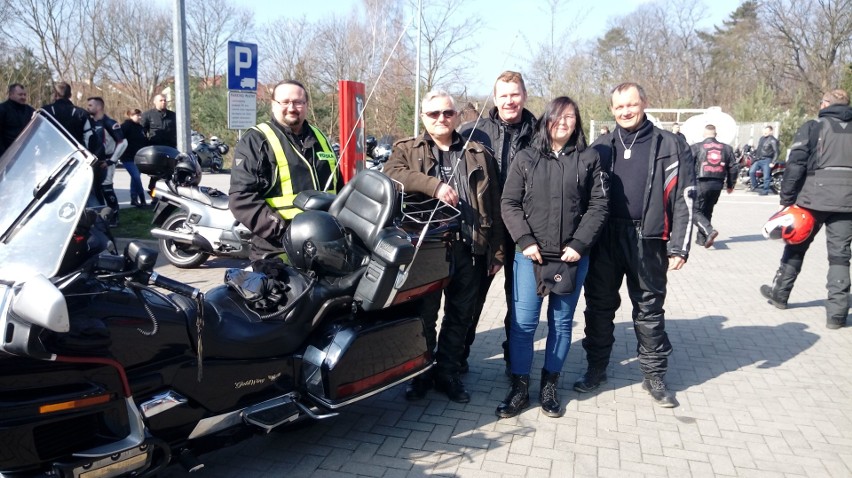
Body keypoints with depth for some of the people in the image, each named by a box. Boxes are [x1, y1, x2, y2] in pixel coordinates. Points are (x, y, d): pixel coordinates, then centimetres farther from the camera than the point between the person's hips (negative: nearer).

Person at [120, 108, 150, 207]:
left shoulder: (140, 127, 15)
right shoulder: (126, 126, -7)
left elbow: (145, 142, 19)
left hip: (138, 157, 8)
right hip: (129, 158, -8)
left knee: (135, 177, 13)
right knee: (136, 177, -14)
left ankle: (134, 199, 21)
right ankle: (142, 200, -11)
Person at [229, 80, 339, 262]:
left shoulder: (319, 138, 17)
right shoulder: (256, 141, -4)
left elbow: (337, 185, 26)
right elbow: (242, 197, -13)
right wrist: (281, 231, -20)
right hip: (276, 253, -6)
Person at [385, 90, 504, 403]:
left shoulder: (478, 154, 13)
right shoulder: (407, 150, 9)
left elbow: (493, 205, 11)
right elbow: (391, 174, -15)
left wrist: (497, 251, 6)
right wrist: (434, 184, -26)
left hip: (469, 250, 2)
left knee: (460, 317, 11)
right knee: (423, 315, 8)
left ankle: (448, 373, 27)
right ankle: (421, 374, 25)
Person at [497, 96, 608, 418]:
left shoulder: (589, 159, 6)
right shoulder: (525, 159, 6)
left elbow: (599, 205, 1)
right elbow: (509, 203, 2)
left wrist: (580, 244, -10)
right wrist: (525, 241, -10)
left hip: (573, 257, 1)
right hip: (531, 256, 0)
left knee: (561, 323, 9)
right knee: (523, 322, -2)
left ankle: (549, 386, 23)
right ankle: (520, 388, 11)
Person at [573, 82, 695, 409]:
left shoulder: (670, 146, 2)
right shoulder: (600, 148, 9)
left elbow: (683, 199, -2)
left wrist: (678, 246, -8)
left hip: (647, 241, -2)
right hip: (604, 240, 2)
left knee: (649, 310, 9)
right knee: (599, 306, 10)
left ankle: (654, 375, 22)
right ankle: (596, 368, 25)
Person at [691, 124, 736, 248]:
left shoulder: (697, 147, -2)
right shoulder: (726, 148, 11)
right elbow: (733, 167, 12)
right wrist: (730, 185, 20)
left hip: (701, 183, -5)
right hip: (718, 184, 5)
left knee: (696, 211, 0)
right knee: (707, 211, 17)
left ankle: (709, 231, -23)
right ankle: (701, 238, 22)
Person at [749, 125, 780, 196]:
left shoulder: (773, 140, -9)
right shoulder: (761, 138, 15)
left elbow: (776, 152, -11)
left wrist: (773, 162, -15)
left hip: (767, 160, -7)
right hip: (758, 159, 7)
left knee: (766, 177, -4)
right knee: (751, 172, -6)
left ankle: (765, 190, 5)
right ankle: (754, 186, 10)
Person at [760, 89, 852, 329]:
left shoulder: (813, 127, 1)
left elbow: (795, 165, -7)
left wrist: (786, 199, -4)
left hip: (814, 197, -2)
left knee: (796, 246, 15)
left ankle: (780, 293, 30)